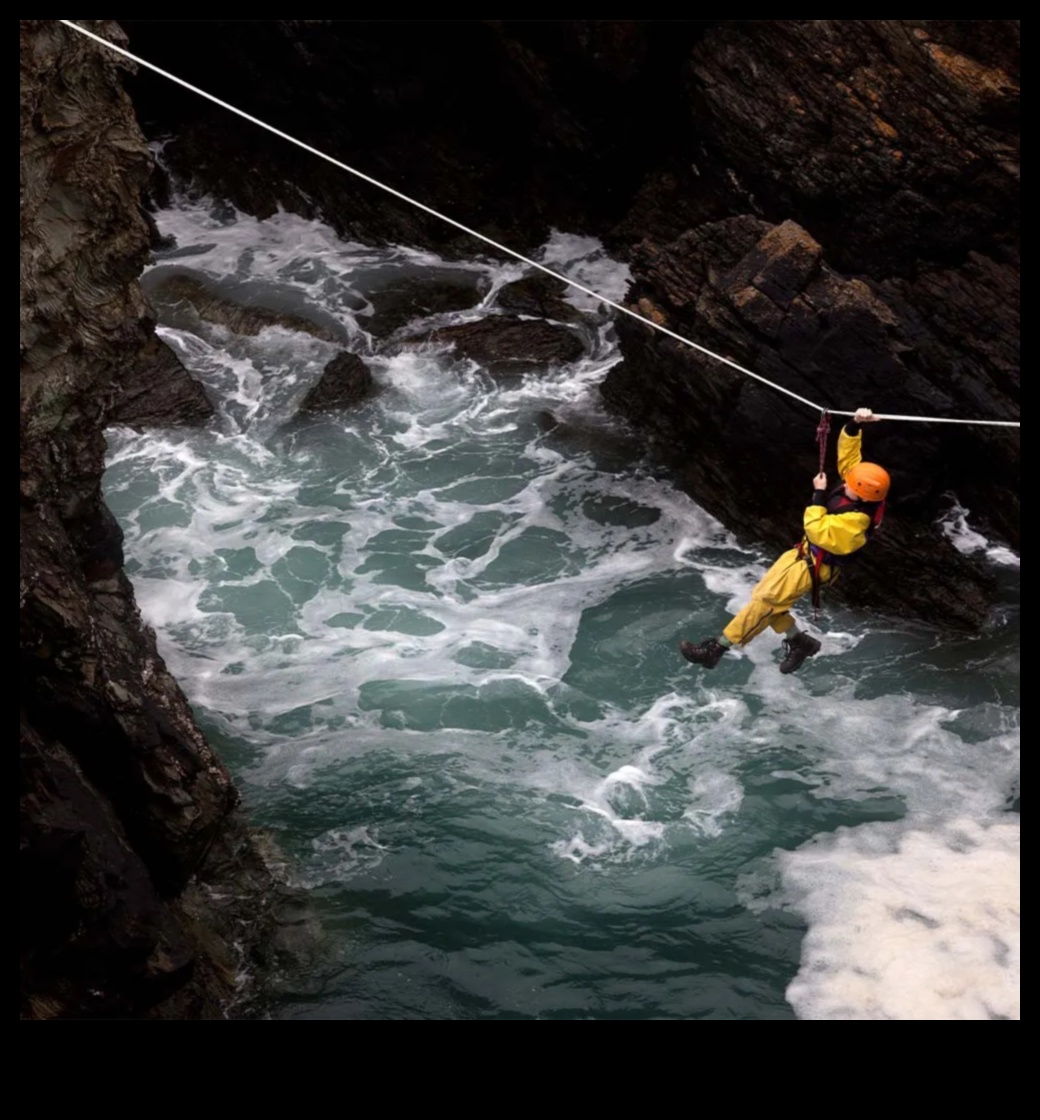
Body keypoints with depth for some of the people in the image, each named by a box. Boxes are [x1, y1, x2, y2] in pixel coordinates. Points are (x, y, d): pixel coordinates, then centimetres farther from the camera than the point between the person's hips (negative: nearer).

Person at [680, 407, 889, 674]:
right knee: (763, 595, 12)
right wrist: (854, 425, -16)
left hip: (814, 566, -10)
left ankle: (717, 647, -6)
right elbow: (847, 454, -1)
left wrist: (818, 495, -27)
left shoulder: (855, 520, -33)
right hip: (804, 552, 10)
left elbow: (817, 531, -32)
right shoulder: (863, 490, -8)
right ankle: (799, 641, 25)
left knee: (764, 602, -11)